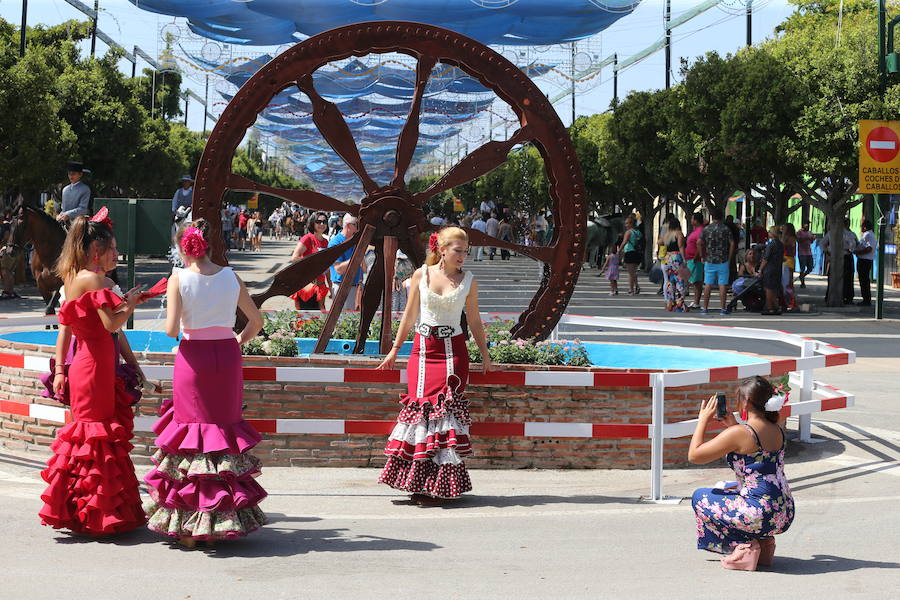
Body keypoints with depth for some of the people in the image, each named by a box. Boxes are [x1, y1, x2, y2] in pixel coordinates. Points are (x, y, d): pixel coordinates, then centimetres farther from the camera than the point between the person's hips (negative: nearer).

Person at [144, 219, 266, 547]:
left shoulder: (179, 278, -6)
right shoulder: (230, 277, 2)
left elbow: (171, 329, -12)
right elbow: (257, 321, 8)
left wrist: (176, 330, 9)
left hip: (192, 356, -2)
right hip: (227, 355, 2)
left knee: (191, 431, 5)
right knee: (225, 427, 11)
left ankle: (188, 527, 5)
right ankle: (225, 520, 14)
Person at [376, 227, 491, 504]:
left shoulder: (468, 281, 4)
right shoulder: (421, 275, 4)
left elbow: (474, 320, 13)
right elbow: (410, 315, 11)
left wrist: (484, 354, 12)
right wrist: (394, 350, 14)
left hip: (453, 350, -1)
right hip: (423, 349, 1)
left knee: (446, 409, -9)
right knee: (421, 406, -3)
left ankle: (440, 484, -5)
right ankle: (419, 482, 5)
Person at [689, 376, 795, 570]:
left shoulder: (739, 433, -16)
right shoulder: (777, 431, 6)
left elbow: (694, 455, -9)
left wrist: (703, 420, 1)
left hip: (761, 516, -8)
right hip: (785, 517, 8)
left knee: (700, 498, 13)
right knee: (726, 489, 31)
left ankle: (744, 547, 2)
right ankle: (764, 543, 17)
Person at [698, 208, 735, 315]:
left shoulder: (706, 229, 0)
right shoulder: (726, 229, -2)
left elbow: (699, 243, -5)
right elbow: (732, 243, -6)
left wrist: (702, 256, 6)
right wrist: (729, 258, 2)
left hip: (709, 261, 1)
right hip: (723, 261, -1)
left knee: (708, 285, 5)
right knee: (723, 285, 1)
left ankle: (705, 308, 6)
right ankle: (722, 308, -1)